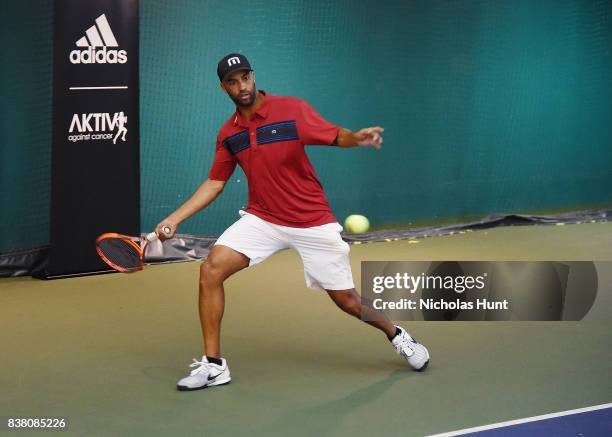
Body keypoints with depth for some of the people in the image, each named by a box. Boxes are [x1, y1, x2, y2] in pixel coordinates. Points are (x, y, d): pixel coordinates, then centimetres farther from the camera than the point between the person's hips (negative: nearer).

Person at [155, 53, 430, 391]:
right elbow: (214, 183, 10)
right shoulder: (228, 134, 3)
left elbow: (336, 136, -9)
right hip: (262, 220, 3)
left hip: (313, 223, -3)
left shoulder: (292, 110, -11)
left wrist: (357, 137, -33)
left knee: (346, 300, 1)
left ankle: (396, 335, 33)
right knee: (211, 269, -17)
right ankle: (213, 365, -8)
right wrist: (174, 219, 2)